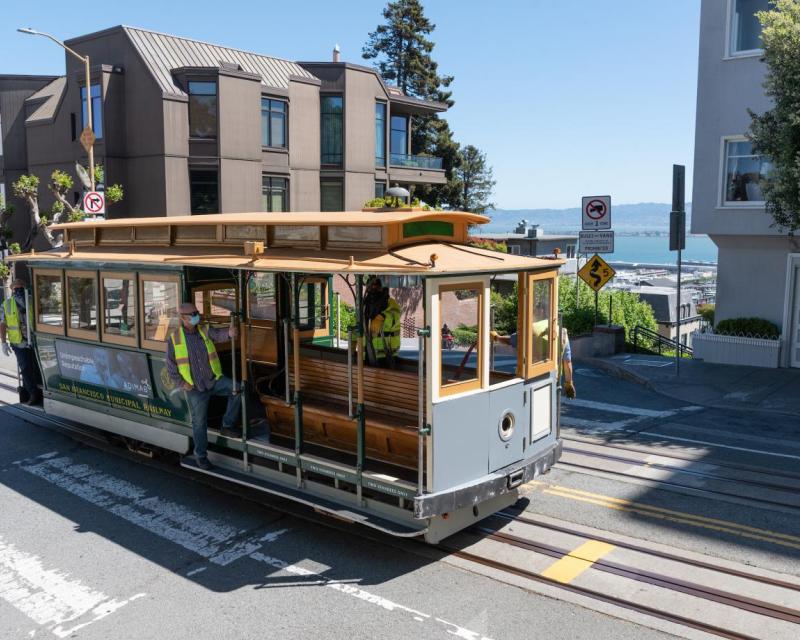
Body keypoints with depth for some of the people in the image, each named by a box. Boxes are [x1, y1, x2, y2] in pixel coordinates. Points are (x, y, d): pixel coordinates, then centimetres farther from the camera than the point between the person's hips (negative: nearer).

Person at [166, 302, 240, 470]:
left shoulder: (205, 330, -1)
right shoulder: (174, 338, -4)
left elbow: (218, 335, -23)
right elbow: (171, 365, 1)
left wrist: (229, 332, -46)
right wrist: (182, 383, -8)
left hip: (215, 380, 2)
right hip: (195, 387, -1)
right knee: (199, 422, 5)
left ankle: (227, 425, -4)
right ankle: (200, 455, 25)